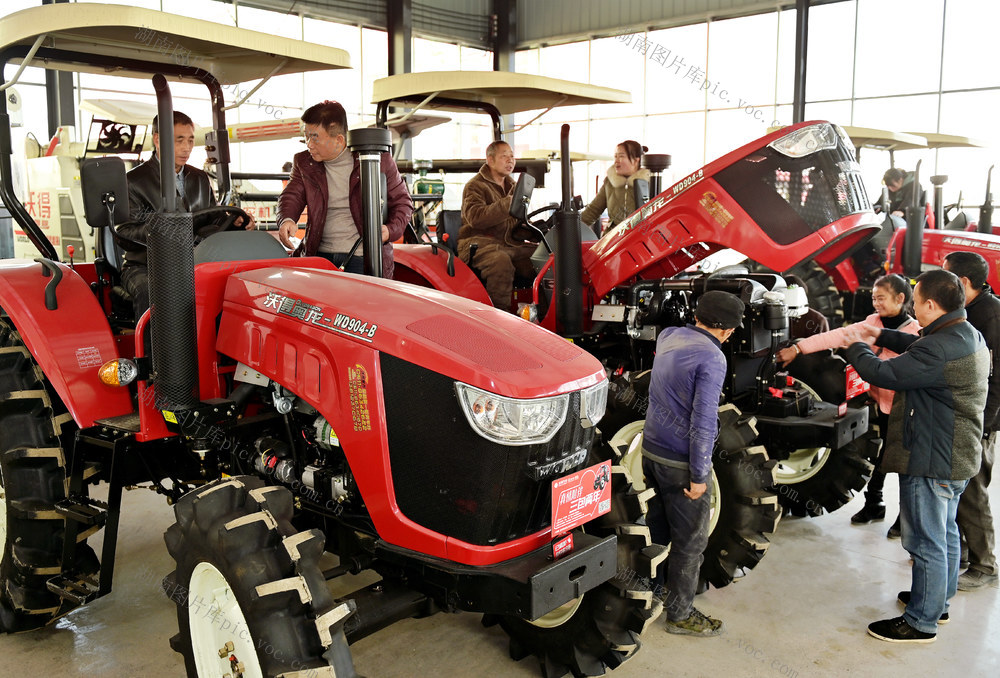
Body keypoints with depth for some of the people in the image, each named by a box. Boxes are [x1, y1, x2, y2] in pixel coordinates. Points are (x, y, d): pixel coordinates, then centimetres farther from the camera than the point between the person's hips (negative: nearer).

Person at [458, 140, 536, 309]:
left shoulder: (512, 186, 24)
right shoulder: (475, 186, 0)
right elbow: (475, 217, -20)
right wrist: (508, 204, -28)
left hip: (510, 243, 7)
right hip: (478, 242, -6)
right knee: (501, 261, -39)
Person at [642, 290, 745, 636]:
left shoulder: (668, 336, 3)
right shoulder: (712, 359, -20)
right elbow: (703, 422, -23)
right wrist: (698, 476, -18)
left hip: (651, 450, 8)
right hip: (681, 463, -8)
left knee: (657, 528, 22)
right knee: (690, 541, 8)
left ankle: (651, 589, 37)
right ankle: (680, 614, 20)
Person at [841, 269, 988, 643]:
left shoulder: (941, 349, -29)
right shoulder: (967, 335, 5)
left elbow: (882, 374, -25)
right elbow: (918, 346, 22)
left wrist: (856, 347, -8)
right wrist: (881, 335, 22)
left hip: (931, 461, -11)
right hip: (956, 457, 11)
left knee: (926, 542, 1)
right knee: (945, 532, 24)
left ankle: (921, 622, 13)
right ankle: (939, 599, 41)